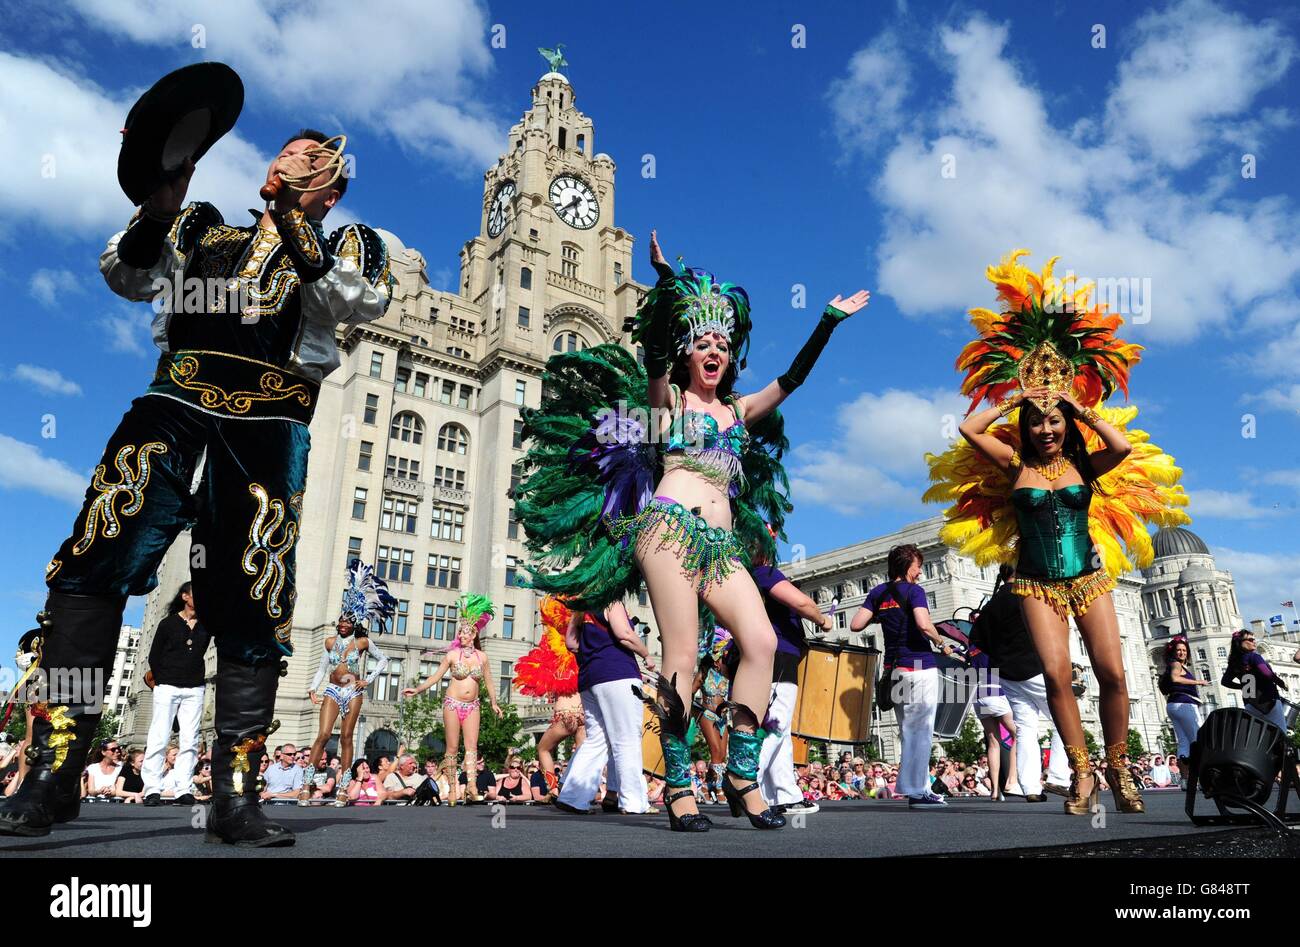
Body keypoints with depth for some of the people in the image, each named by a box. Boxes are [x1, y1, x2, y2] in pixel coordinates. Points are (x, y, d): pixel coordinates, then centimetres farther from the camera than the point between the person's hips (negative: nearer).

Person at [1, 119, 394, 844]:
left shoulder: (349, 245, 18)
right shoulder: (205, 227, 25)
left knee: (253, 606, -4)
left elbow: (365, 301, -4)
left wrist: (297, 237, -15)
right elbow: (128, 279, 13)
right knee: (96, 560, -17)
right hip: (176, 403, 2)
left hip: (270, 425, -2)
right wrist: (160, 208, -4)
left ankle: (235, 797, 2)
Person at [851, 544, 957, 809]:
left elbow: (855, 625, 2)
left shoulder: (878, 593, 9)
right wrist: (943, 643, -6)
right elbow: (923, 624, -23)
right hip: (920, 667, -6)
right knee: (920, 731, -2)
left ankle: (922, 787, 18)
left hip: (895, 670, 7)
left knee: (909, 732, 13)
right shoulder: (913, 591, -8)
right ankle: (916, 791, -1)